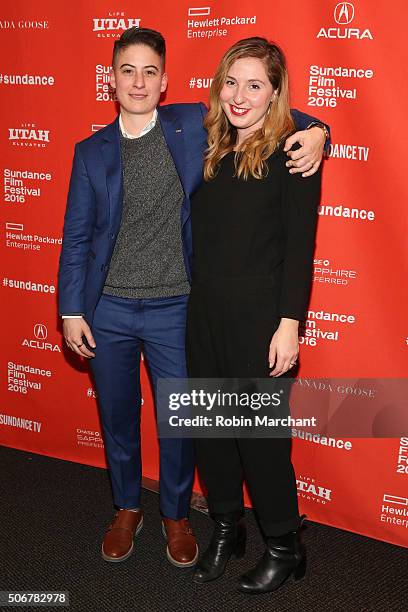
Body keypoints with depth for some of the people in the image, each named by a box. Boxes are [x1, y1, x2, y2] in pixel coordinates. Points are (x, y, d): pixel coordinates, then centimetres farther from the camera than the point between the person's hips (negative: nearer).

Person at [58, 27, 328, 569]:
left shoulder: (194, 125, -2)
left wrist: (314, 130, -13)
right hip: (108, 310, 2)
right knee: (117, 417, 16)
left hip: (174, 310, -1)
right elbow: (77, 236, 4)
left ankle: (176, 514, 35)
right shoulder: (91, 151, 2)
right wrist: (71, 310, 1)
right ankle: (127, 508, 40)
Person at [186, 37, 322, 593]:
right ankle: (226, 528, 35)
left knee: (259, 431, 3)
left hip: (258, 316, -6)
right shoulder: (211, 151, 10)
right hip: (205, 311, 6)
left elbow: (300, 246, -11)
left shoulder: (292, 154, -7)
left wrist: (288, 324, -15)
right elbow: (201, 237, 12)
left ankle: (285, 547, 25)